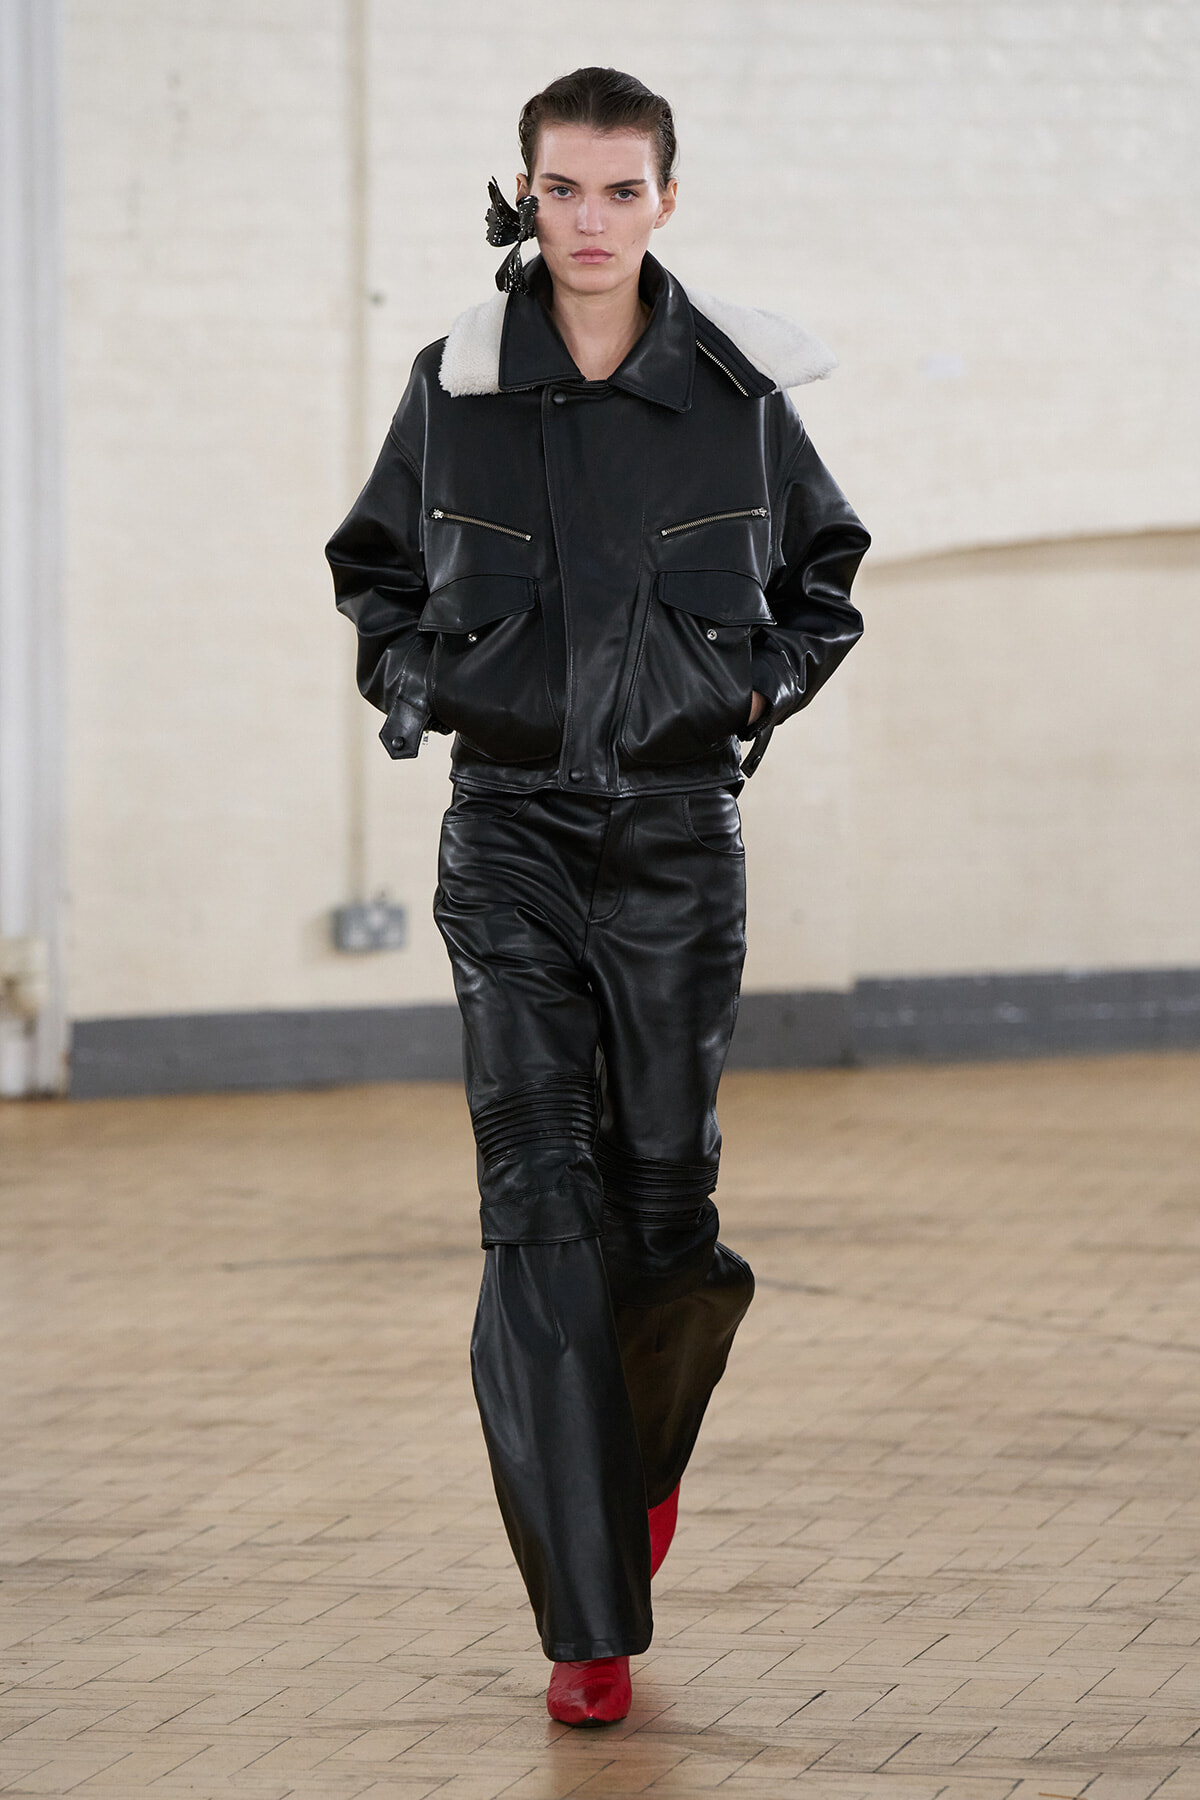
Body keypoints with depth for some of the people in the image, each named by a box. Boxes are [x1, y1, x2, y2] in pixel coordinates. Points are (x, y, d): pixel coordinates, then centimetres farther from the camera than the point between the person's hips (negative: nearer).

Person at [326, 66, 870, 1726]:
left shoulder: (738, 392, 1)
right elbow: (374, 565, 17)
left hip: (678, 832, 1)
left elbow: (825, 574, 16)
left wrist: (771, 683, 0)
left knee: (665, 1194, 4)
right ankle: (588, 1624, -8)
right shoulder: (454, 389, 1)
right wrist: (405, 673, 0)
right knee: (540, 1198, -9)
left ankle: (647, 1452, 38)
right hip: (510, 826, 0)